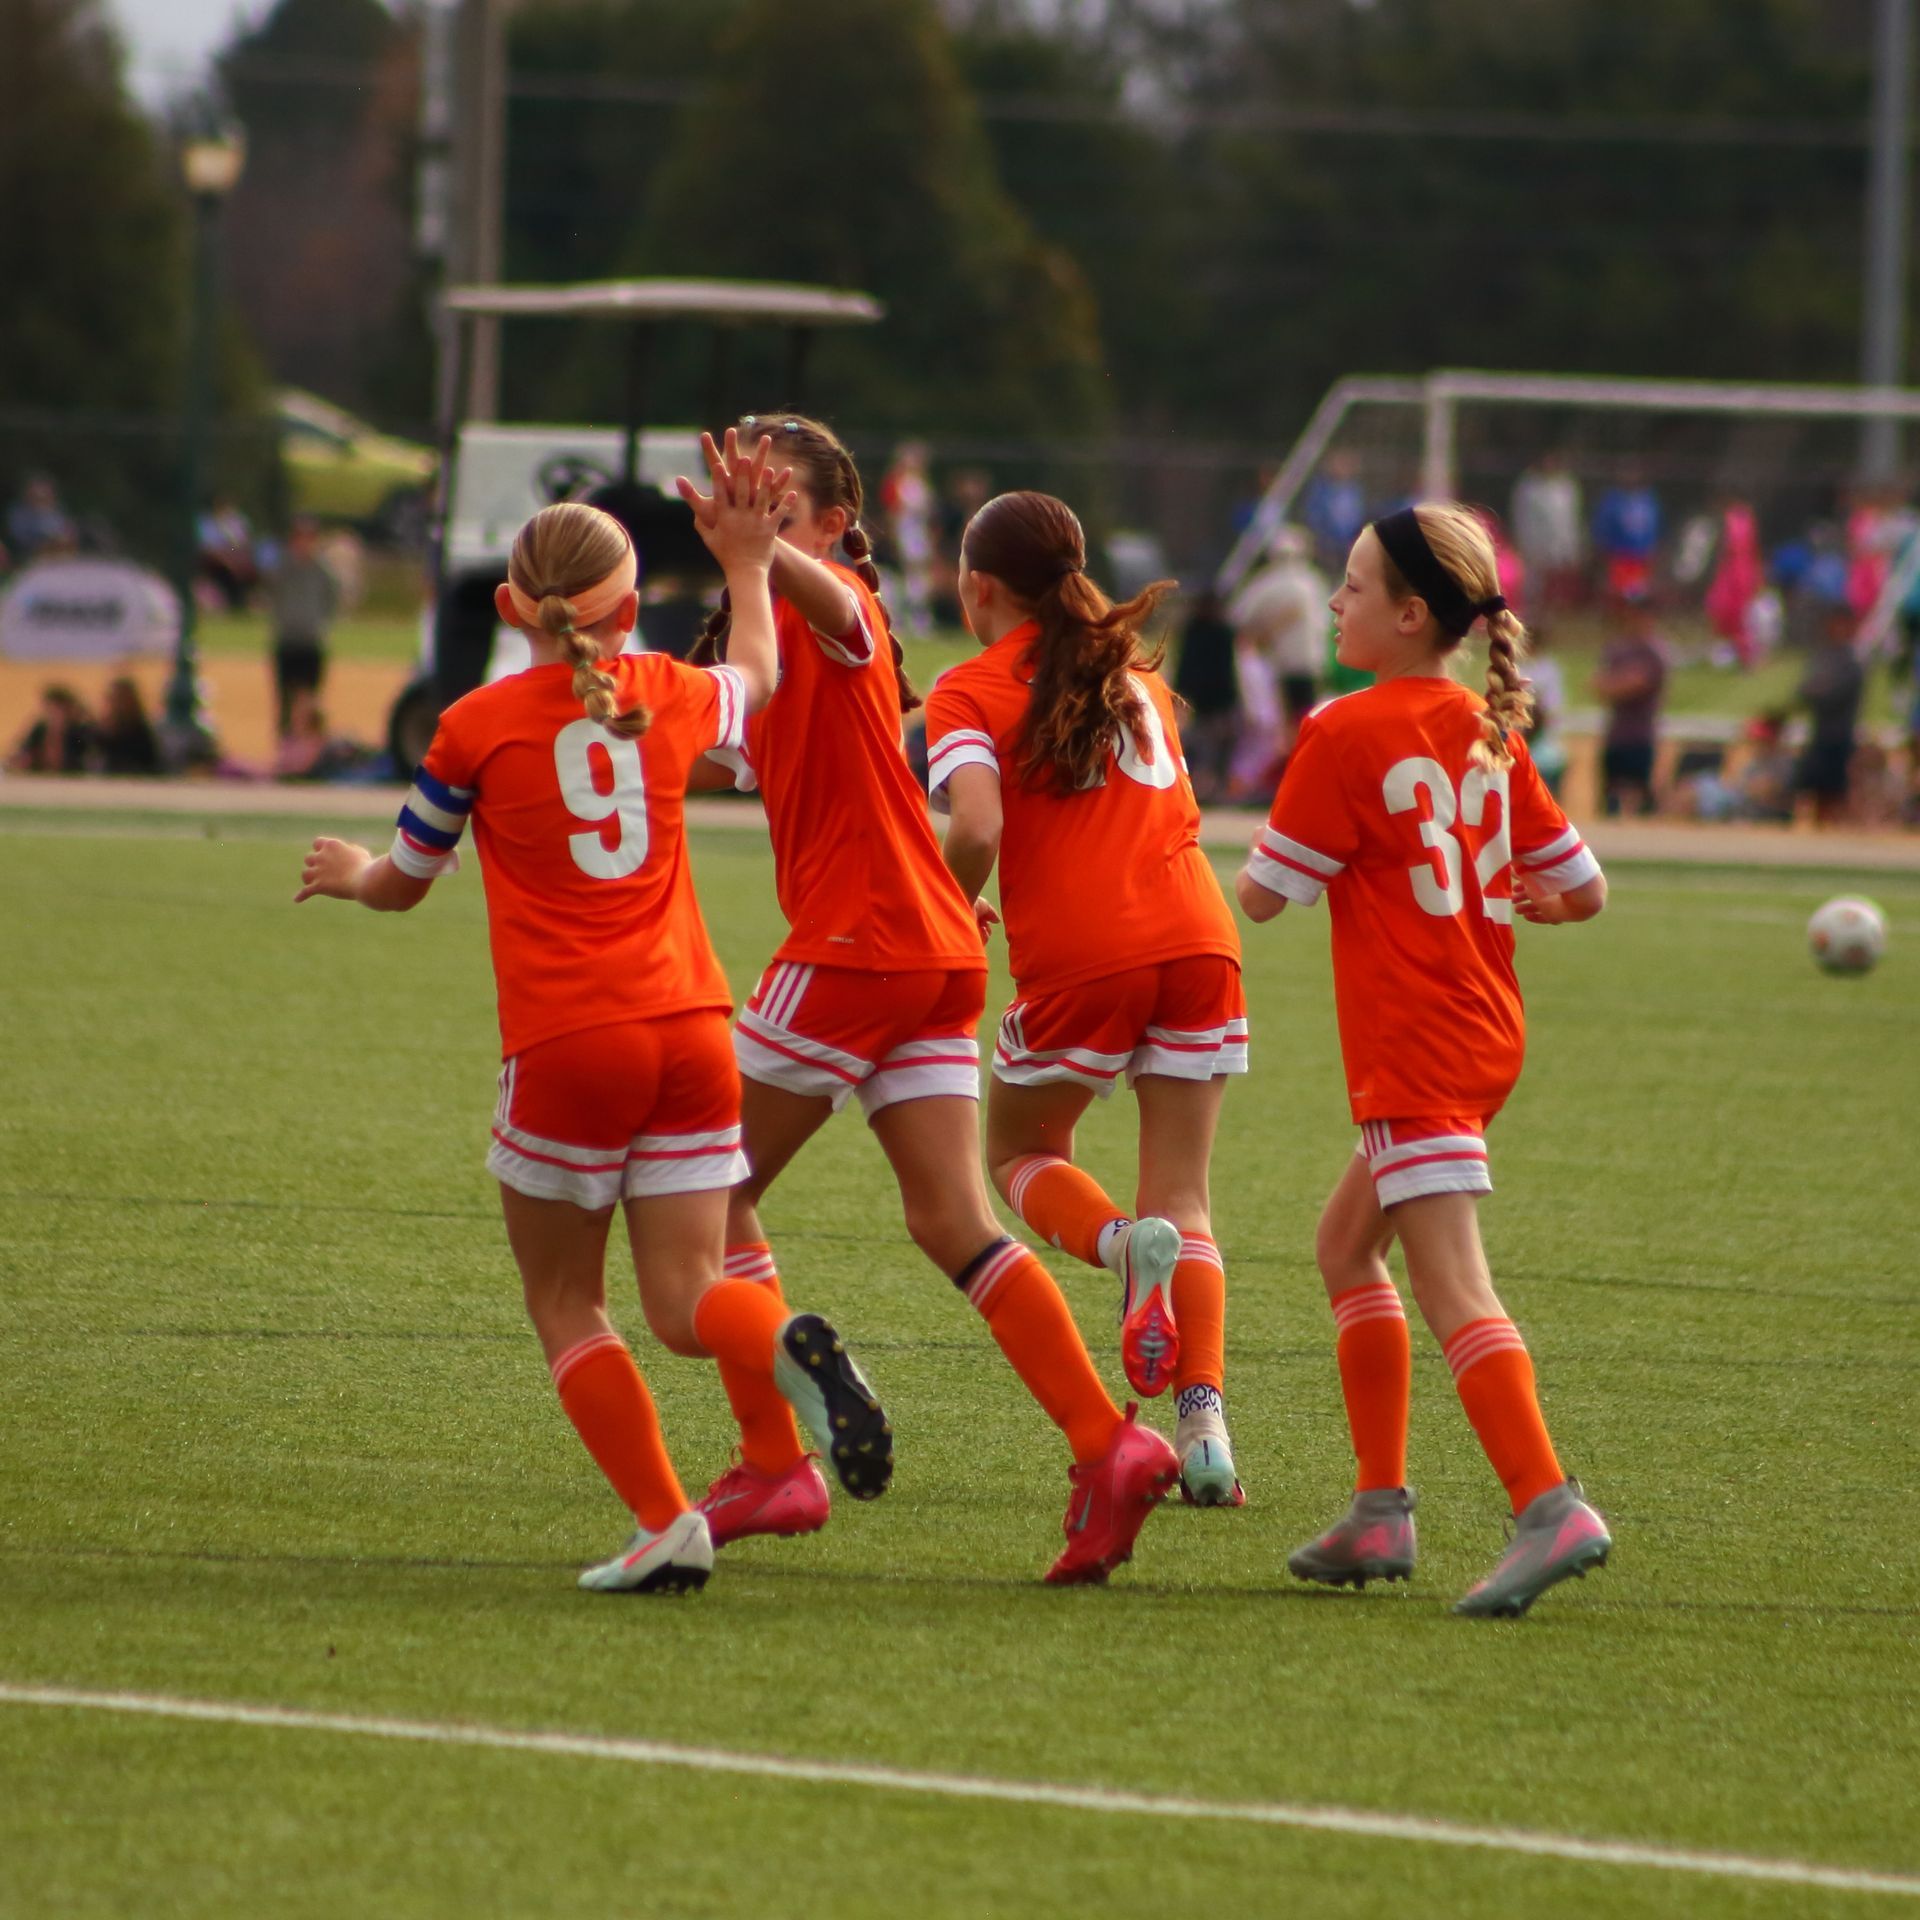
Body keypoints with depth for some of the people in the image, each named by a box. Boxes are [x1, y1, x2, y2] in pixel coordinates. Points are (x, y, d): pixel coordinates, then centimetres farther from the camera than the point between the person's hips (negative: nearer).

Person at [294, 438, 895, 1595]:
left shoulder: (478, 727, -1)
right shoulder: (670, 696, 9)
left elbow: (405, 884, 15)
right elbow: (758, 677, 35)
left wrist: (350, 874, 37)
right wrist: (748, 562, 48)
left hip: (567, 1043, -3)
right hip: (690, 1026, 3)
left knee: (564, 1300, 11)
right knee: (687, 1300, 4)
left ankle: (666, 1525, -2)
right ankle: (787, 1346, -30)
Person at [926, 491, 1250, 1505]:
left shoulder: (972, 691, 2)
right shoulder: (1135, 674, 19)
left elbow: (977, 827, -12)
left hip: (1075, 956, -4)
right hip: (1195, 936, 4)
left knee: (1021, 1152, 20)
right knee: (1180, 1192, 9)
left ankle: (1125, 1244, -13)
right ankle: (1203, 1417, -10)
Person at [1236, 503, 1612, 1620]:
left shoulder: (1346, 738, -12)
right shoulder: (1491, 734, 8)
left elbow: (1263, 895, -8)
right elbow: (1585, 891, 10)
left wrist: (1294, 815, 12)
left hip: (1412, 1052, -9)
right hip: (1490, 1033, 9)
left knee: (1452, 1288, -14)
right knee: (1347, 1242, 21)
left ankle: (1552, 1510, -28)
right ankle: (1381, 1514, 19)